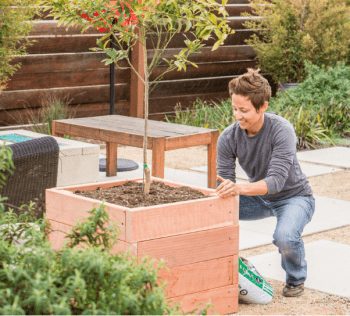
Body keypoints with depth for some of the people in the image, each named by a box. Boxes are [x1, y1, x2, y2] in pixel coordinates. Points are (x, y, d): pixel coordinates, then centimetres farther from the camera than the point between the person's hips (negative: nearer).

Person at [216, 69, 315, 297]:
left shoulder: (281, 130, -30)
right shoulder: (229, 137, -17)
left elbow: (276, 181, -39)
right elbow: (224, 181, -16)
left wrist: (241, 188, -56)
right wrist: (224, 189, -39)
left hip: (294, 196, -5)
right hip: (259, 199, 5)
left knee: (285, 236, -35)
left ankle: (296, 279, 0)